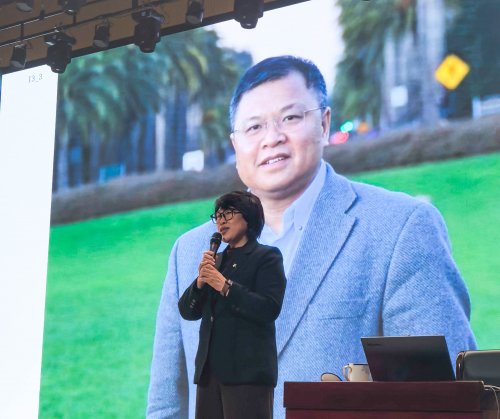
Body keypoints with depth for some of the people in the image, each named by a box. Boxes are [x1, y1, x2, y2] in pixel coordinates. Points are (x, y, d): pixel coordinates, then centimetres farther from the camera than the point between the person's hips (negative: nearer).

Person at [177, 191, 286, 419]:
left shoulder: (267, 256, 1)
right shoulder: (217, 260, 20)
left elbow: (269, 308, -13)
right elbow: (187, 311, 14)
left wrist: (225, 286, -16)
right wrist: (200, 282, -4)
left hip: (247, 370, -6)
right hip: (210, 369, 6)